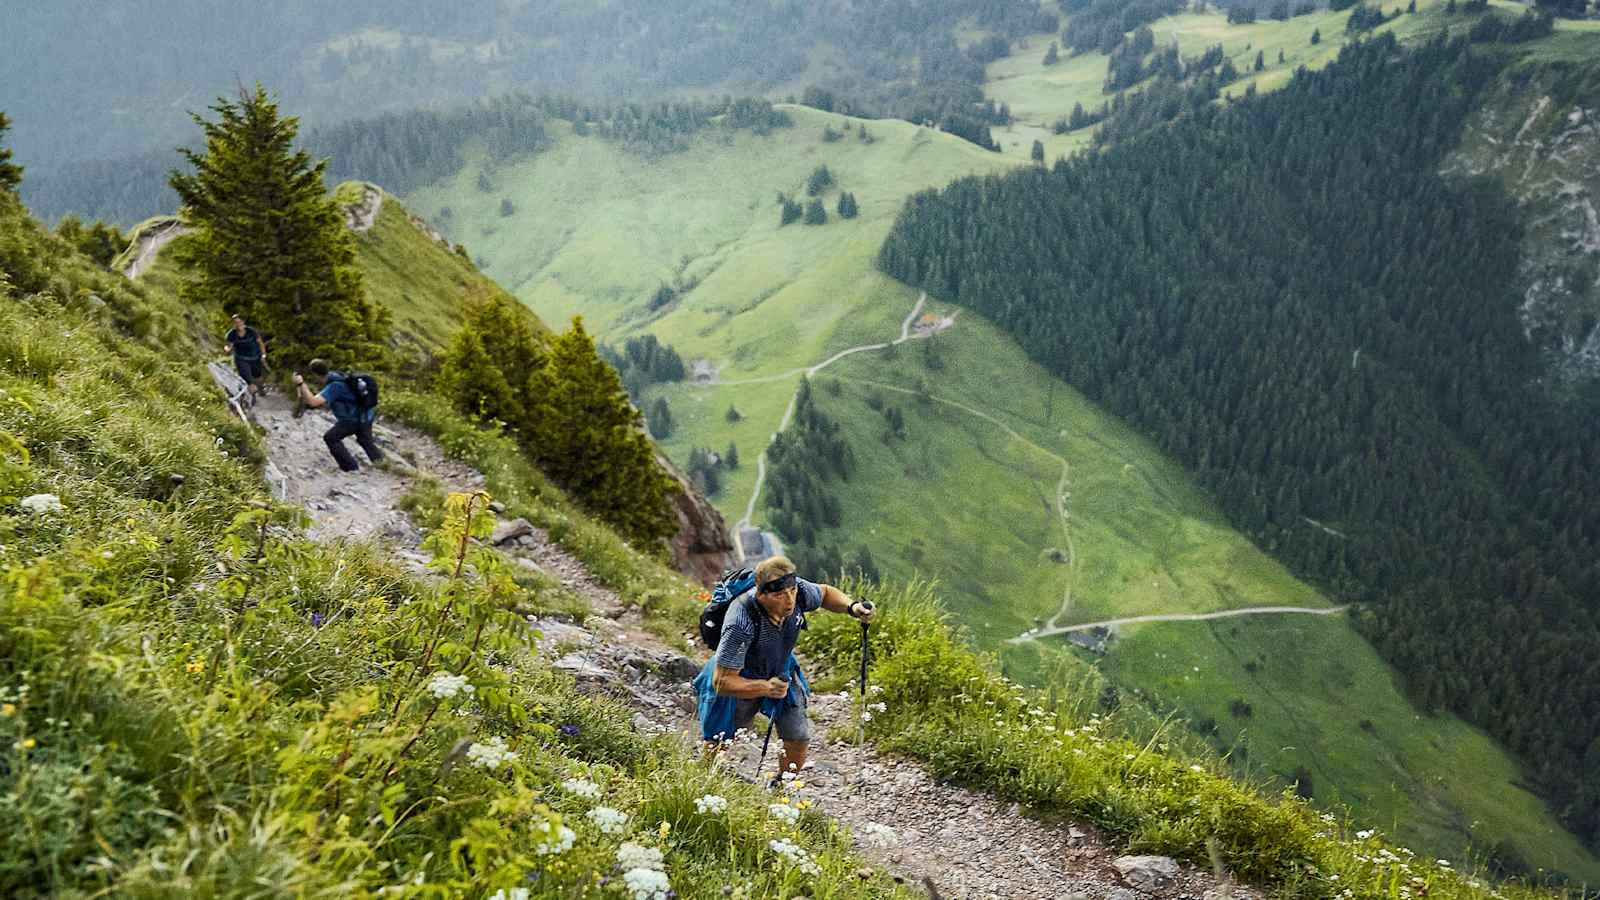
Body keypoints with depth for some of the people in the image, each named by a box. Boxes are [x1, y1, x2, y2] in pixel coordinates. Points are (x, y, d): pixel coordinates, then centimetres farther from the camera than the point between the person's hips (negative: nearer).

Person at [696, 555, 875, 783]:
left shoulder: (798, 591, -26)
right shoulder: (741, 624, -42)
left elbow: (824, 593, 0)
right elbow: (721, 682, -37)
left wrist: (851, 607, -18)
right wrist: (766, 688, -49)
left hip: (780, 673, 4)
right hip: (738, 682, -4)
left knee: (799, 738, 1)